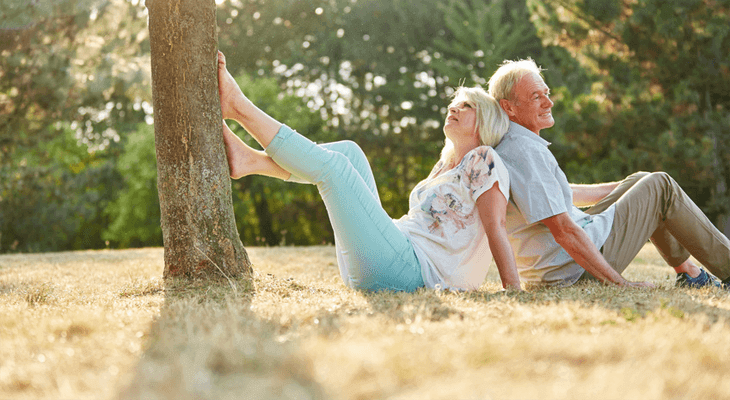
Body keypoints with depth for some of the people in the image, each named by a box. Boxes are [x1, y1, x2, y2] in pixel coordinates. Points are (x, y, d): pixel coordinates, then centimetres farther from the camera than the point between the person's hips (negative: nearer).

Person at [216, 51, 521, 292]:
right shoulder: (445, 165, 26)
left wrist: (514, 290, -17)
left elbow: (496, 227, -10)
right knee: (349, 152, 5)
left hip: (409, 270, -9)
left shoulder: (484, 160, 0)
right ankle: (248, 161, -8)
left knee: (331, 164, -14)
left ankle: (240, 108, -5)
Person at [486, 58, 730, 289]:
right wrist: (620, 284, -25)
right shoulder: (526, 152, -25)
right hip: (574, 270, -10)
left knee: (641, 182, 21)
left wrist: (624, 187, 30)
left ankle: (689, 274, 26)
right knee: (660, 187, 2)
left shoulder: (506, 145, 9)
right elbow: (564, 231, -29)